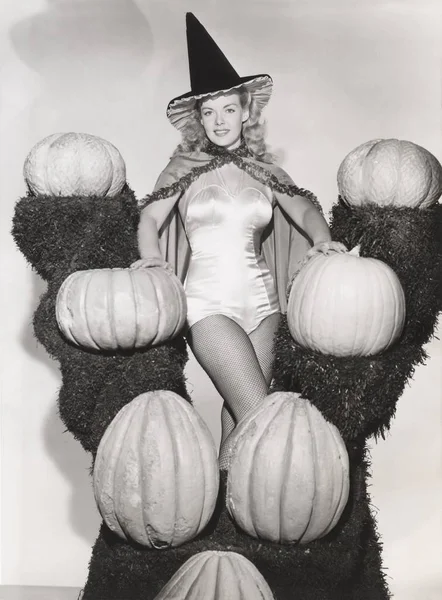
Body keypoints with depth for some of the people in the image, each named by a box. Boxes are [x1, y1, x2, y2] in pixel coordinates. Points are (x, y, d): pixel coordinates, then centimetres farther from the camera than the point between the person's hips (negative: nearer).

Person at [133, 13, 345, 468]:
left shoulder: (263, 170, 10)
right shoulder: (185, 167, 4)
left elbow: (305, 210, 8)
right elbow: (150, 218, 0)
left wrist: (323, 241, -13)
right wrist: (152, 257, -20)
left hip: (261, 300, 4)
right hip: (210, 300, -3)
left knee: (239, 411, 9)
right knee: (259, 417, -10)